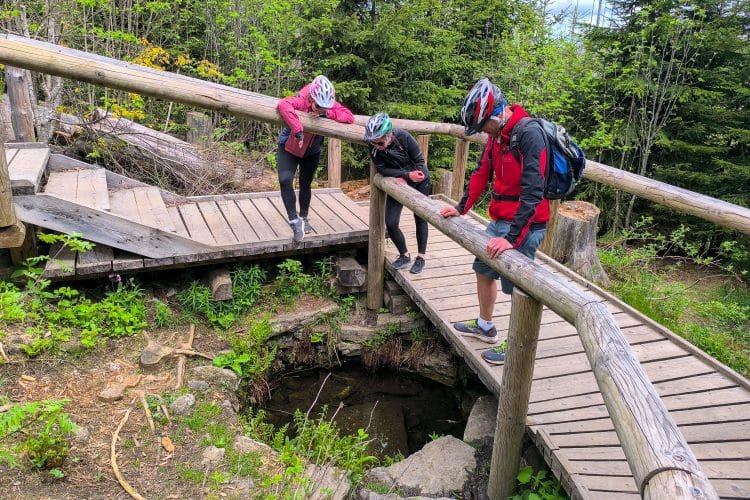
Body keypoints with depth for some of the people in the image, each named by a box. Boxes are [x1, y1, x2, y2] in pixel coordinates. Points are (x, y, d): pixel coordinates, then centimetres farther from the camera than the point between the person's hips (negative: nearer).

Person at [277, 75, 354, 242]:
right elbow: (283, 105, -52)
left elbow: (349, 117, -29)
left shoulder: (330, 104, -20)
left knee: (305, 184, 14)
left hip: (312, 151, 4)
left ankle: (304, 218, 34)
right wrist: (297, 129, -61)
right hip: (289, 148, -4)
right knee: (285, 180, -22)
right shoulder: (301, 101, -32)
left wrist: (326, 114, -40)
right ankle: (295, 221, -14)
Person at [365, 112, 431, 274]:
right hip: (398, 182, 3)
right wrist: (407, 175, -31)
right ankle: (404, 255, 17)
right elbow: (382, 169, -20)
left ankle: (421, 257, 22)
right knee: (391, 223, -4)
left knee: (420, 219, 7)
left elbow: (420, 161, -19)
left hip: (419, 182, -3)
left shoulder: (404, 137, -30)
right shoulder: (373, 147, -23)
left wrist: (404, 180, -26)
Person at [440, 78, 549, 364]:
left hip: (524, 223, -9)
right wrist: (461, 208, 17)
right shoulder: (497, 134, 6)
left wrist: (512, 238, -30)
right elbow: (482, 173, 16)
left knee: (517, 287, -1)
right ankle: (485, 327, 38)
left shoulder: (529, 134, -22)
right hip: (500, 219, 9)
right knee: (483, 270, 19)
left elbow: (532, 191, -28)